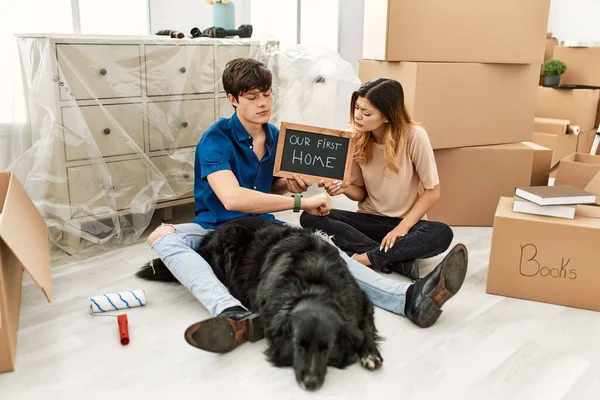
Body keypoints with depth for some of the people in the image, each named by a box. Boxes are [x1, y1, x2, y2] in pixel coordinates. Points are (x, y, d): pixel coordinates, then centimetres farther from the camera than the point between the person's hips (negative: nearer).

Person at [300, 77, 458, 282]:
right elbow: (361, 192, 4)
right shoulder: (356, 139, -6)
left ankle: (364, 258, -26)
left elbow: (432, 191, -11)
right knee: (309, 217, -21)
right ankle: (398, 260, -26)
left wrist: (403, 227, -19)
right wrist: (344, 188, -18)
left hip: (405, 222, -3)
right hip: (369, 220, 3)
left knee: (442, 234, -35)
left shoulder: (414, 136, -17)